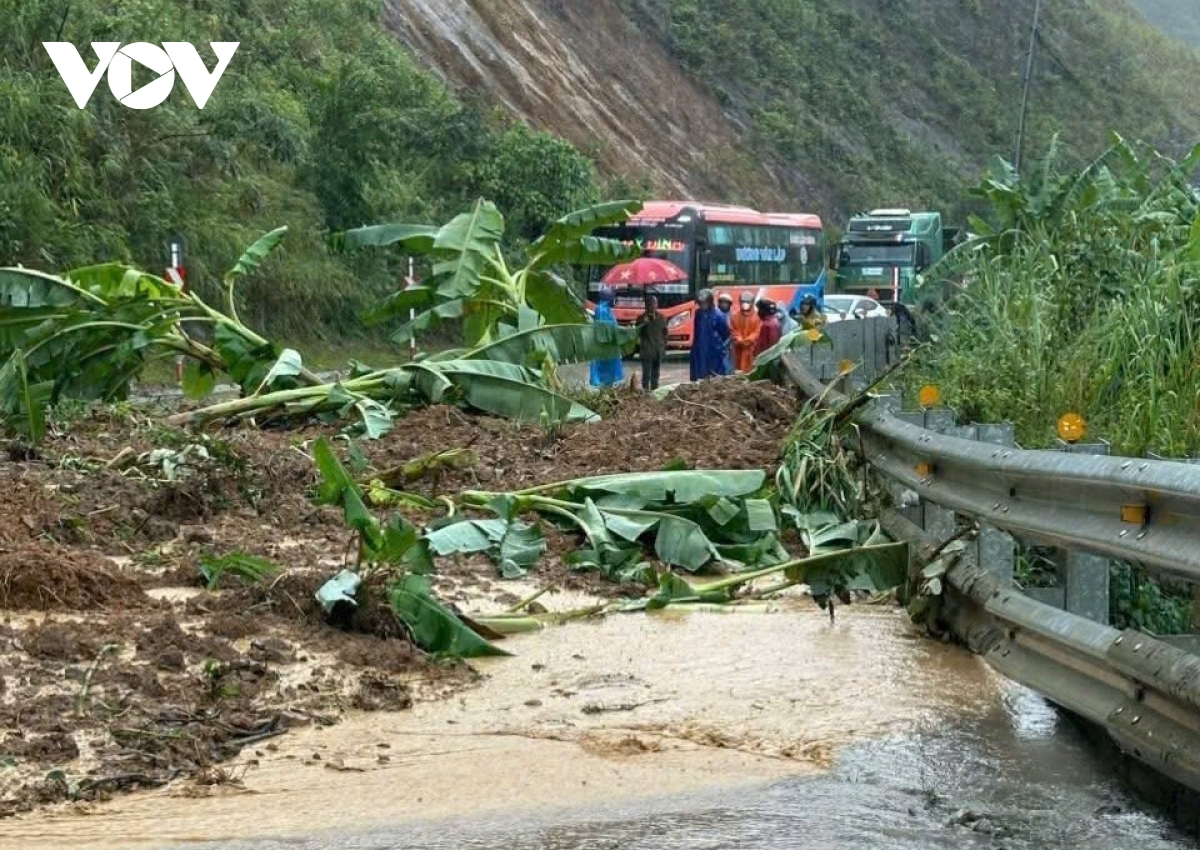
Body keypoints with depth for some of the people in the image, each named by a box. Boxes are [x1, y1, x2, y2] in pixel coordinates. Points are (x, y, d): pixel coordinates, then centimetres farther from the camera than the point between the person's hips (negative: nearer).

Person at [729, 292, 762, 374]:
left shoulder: (756, 317, -3)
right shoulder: (735, 317, 6)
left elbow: (757, 332, -7)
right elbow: (733, 330, 3)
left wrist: (748, 340, -16)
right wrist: (739, 340, -10)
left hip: (751, 346, -3)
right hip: (739, 346, 3)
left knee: (750, 366, -4)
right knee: (739, 365, 6)